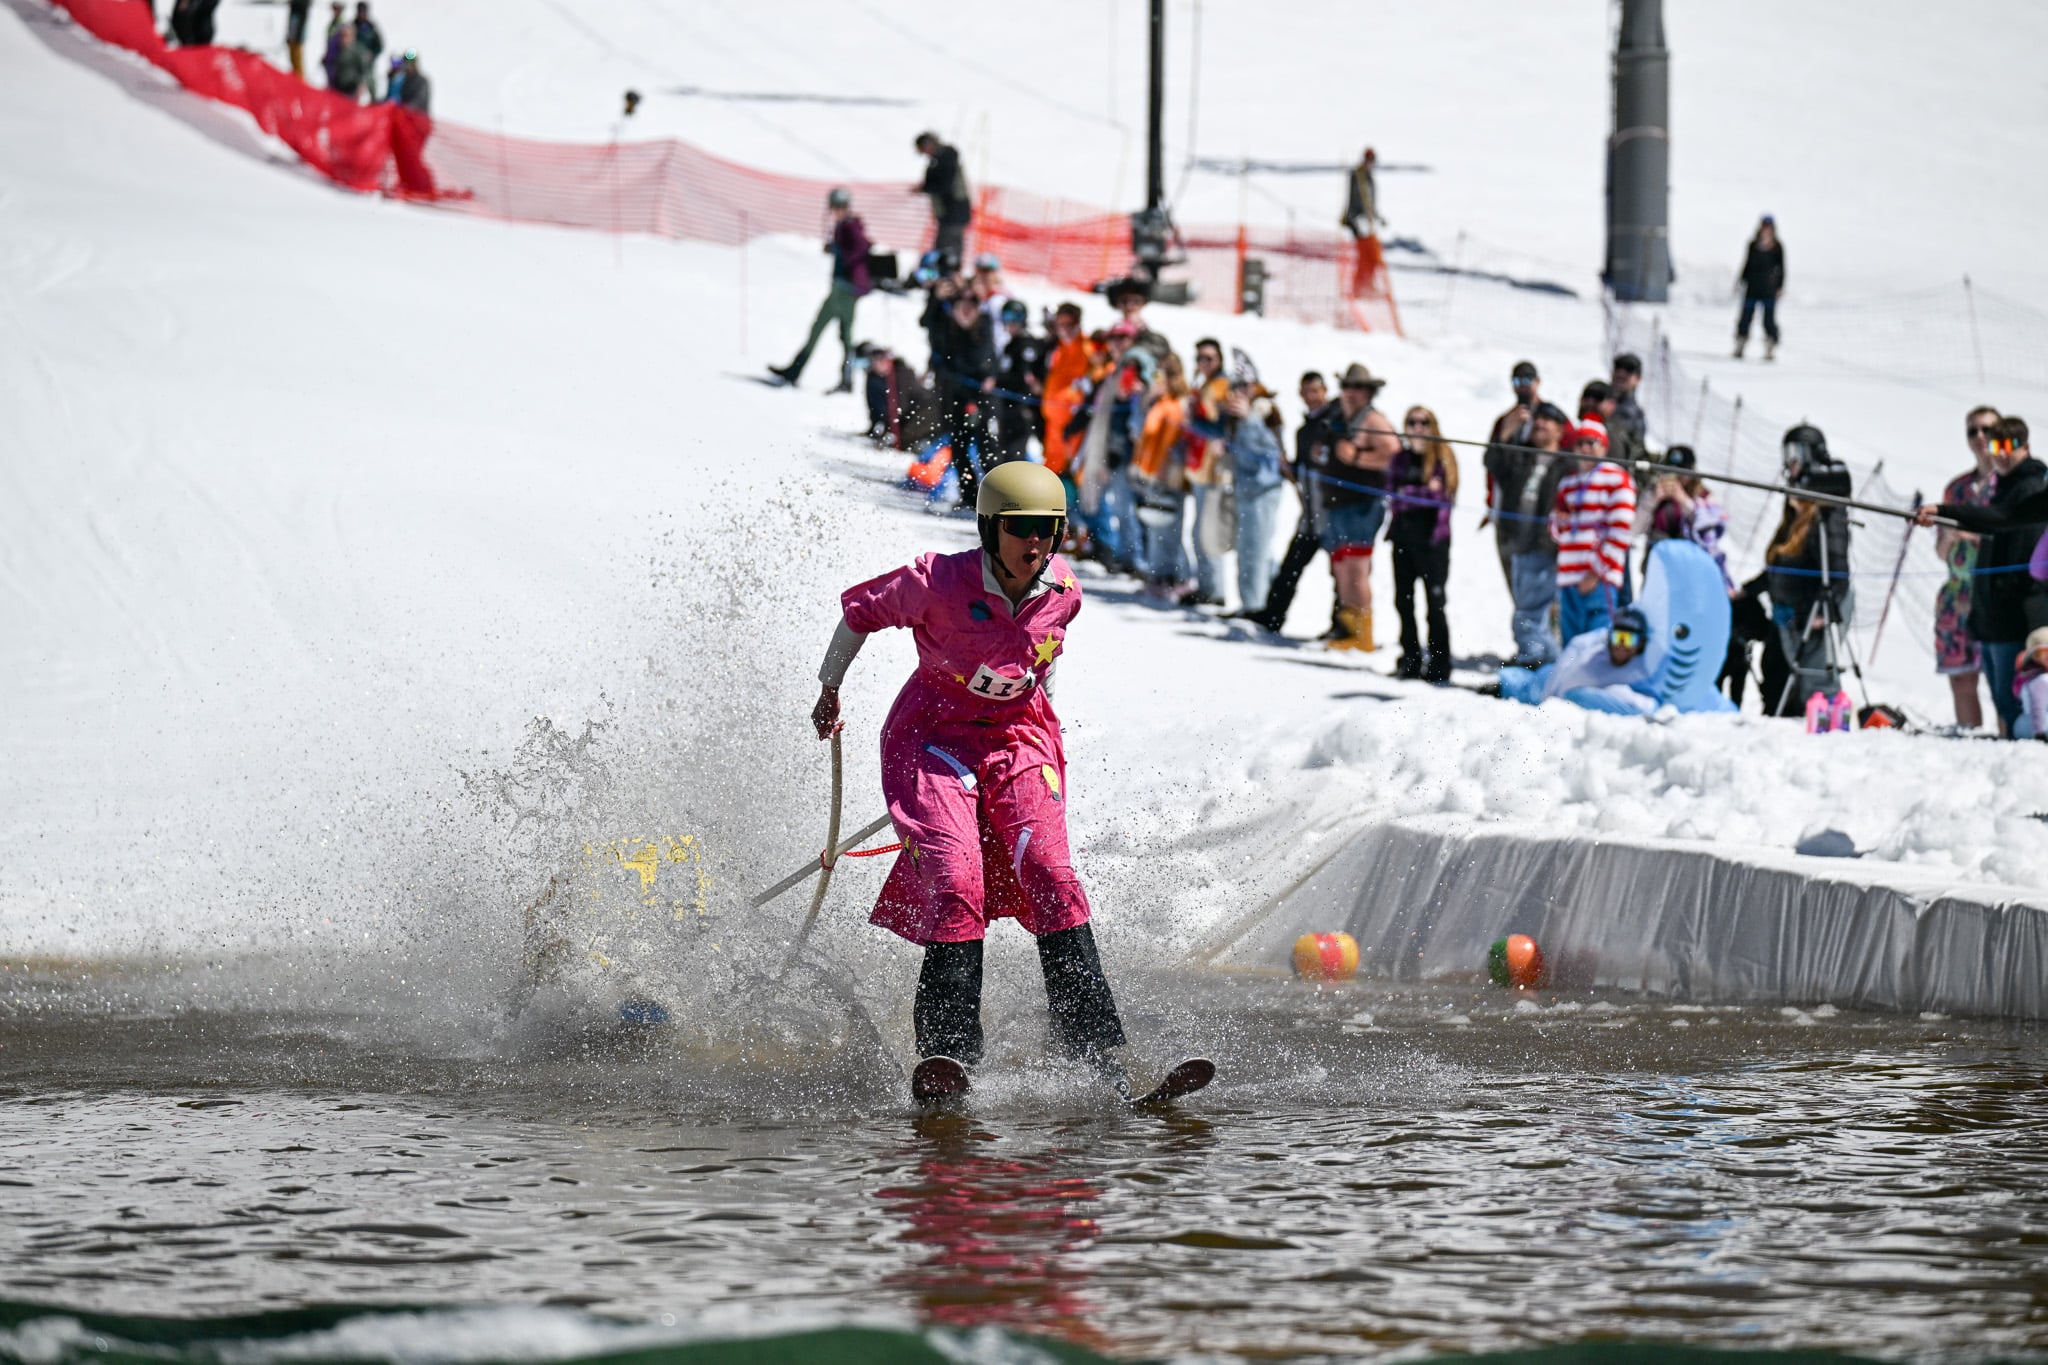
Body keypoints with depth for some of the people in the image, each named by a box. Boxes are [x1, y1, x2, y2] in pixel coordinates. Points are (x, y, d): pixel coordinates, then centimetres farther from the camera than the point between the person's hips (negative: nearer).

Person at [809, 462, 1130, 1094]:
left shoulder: (1062, 592, -8)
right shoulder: (939, 581, -21)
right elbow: (860, 607, -2)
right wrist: (829, 690, 9)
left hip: (1019, 738, 3)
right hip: (933, 737, -3)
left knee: (1048, 873, -16)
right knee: (956, 883, -21)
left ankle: (1096, 1047, -18)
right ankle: (950, 1052, -19)